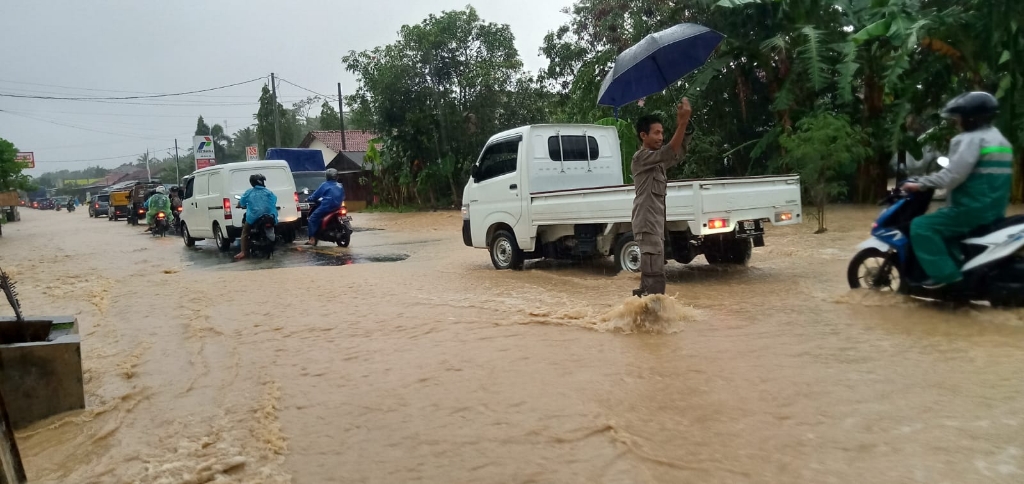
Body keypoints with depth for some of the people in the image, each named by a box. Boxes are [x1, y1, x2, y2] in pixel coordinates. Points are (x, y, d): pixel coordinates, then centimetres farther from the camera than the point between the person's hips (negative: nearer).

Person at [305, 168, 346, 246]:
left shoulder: (325, 185, -3)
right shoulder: (340, 186, 13)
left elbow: (315, 195, -1)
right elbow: (343, 197, 22)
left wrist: (308, 199, 15)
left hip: (326, 207, -7)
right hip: (337, 207, 7)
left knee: (312, 218, 2)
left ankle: (312, 239, -8)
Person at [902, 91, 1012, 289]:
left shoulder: (971, 139, -14)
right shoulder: (999, 139, 19)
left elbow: (953, 175, -25)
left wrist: (921, 184, -17)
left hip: (973, 209, -11)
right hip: (993, 209, 11)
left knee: (921, 226, -14)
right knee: (938, 220, 29)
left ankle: (944, 273, -20)